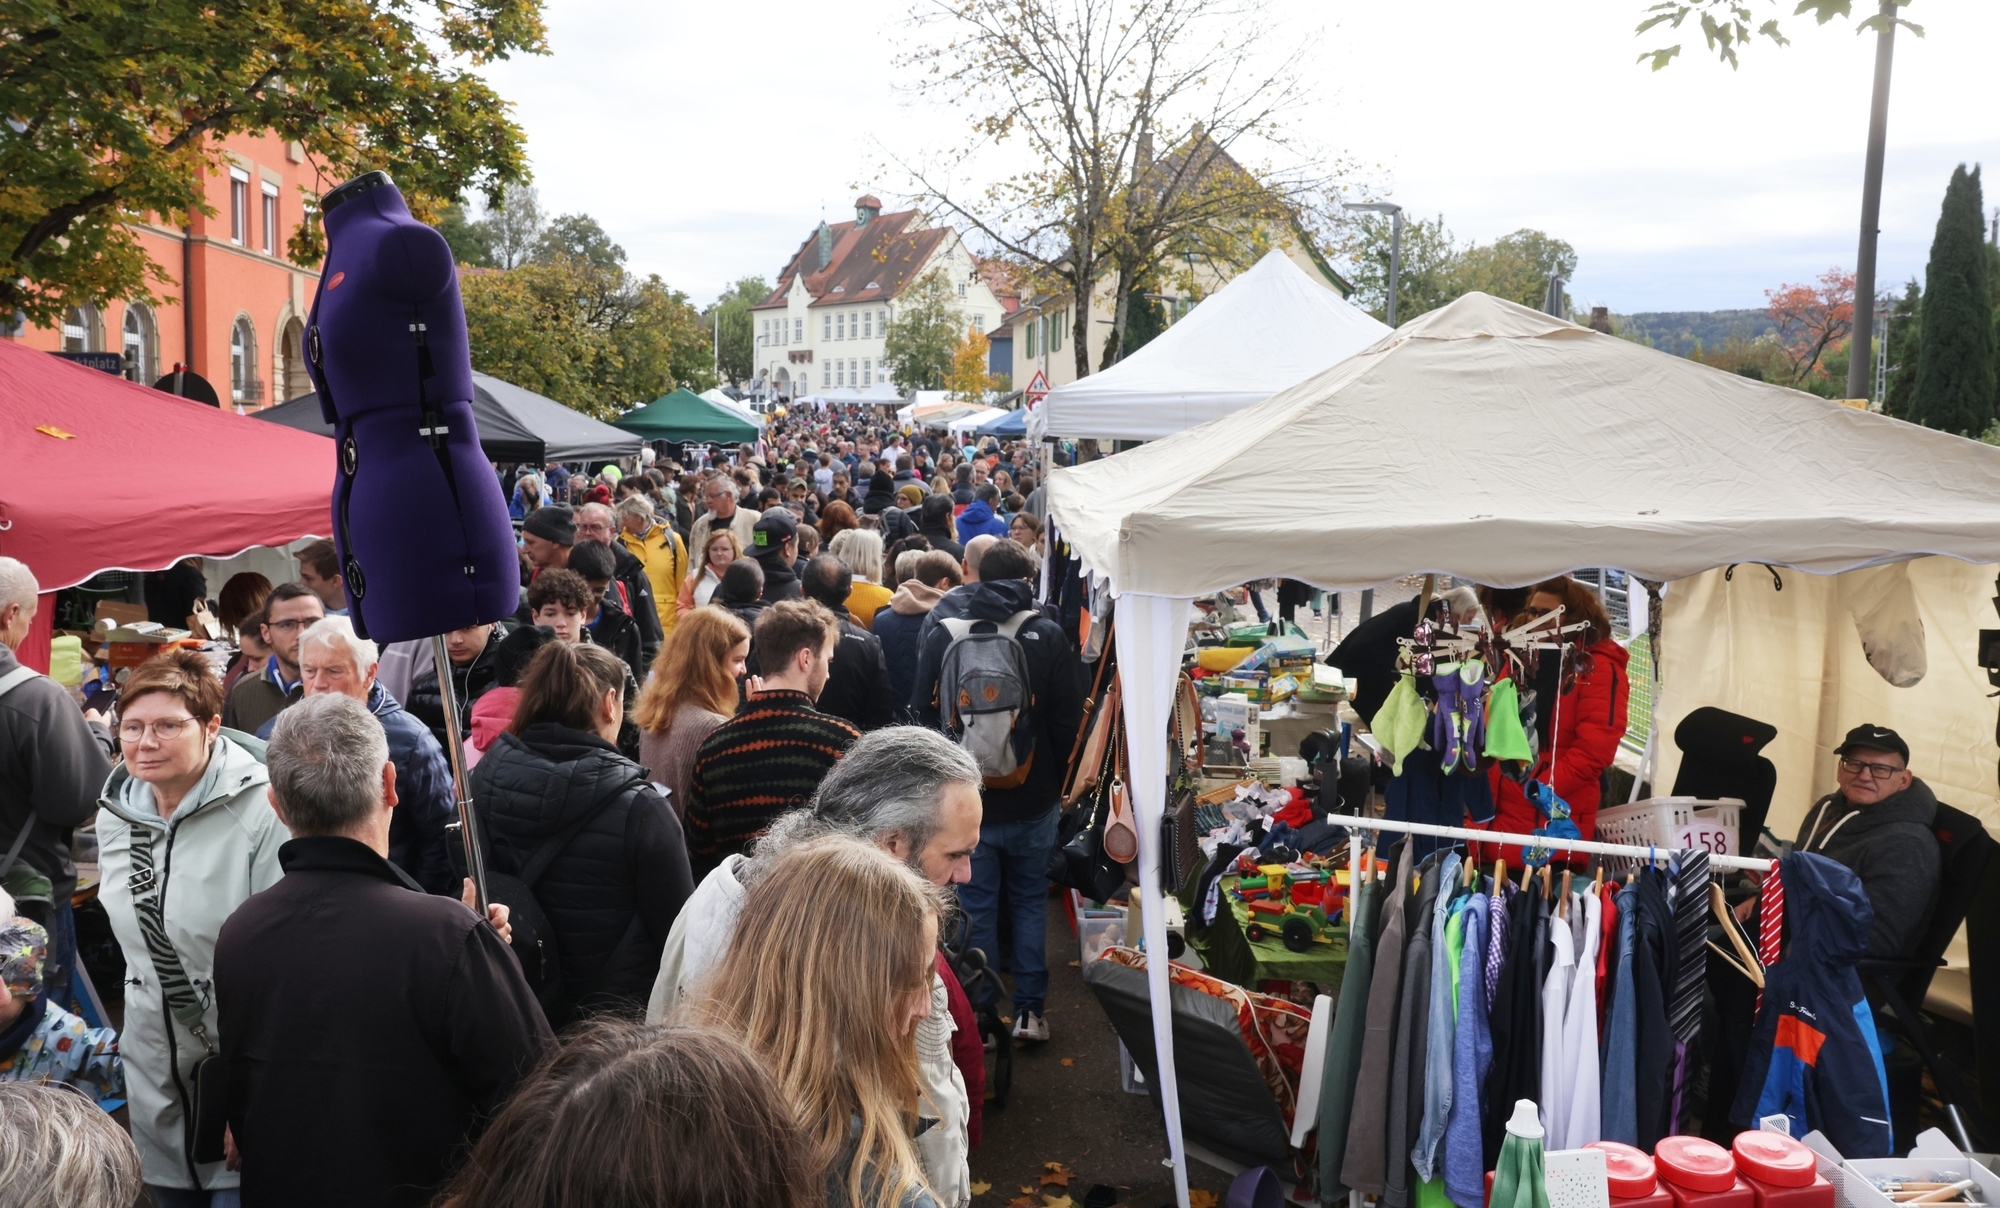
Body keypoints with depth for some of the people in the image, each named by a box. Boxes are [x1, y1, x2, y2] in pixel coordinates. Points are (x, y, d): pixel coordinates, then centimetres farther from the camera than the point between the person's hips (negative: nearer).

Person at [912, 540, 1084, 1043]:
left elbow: (924, 714, 1)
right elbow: (1069, 718, -4)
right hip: (1032, 798, 1)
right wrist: (1057, 782, 9)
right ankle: (1030, 1009, 17)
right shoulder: (1048, 635, -8)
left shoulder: (941, 635, -6)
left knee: (976, 907, 10)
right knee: (1030, 899, 15)